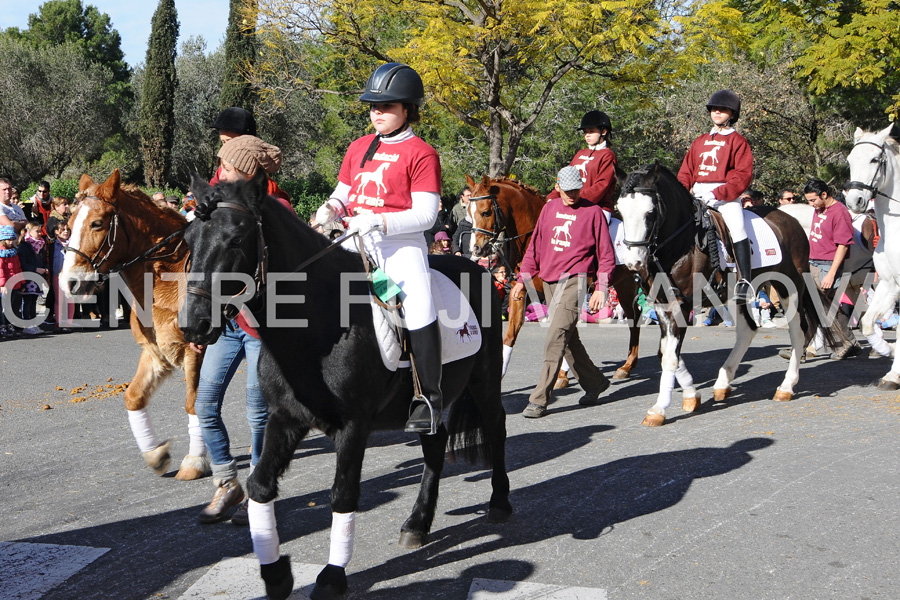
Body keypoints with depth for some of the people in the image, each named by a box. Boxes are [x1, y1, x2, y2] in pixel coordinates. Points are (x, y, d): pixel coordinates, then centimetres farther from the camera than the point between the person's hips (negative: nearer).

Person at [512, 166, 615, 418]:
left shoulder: (593, 212, -3)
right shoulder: (550, 208, 11)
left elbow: (606, 255, -2)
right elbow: (535, 246, 18)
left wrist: (601, 288, -10)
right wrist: (523, 278, 12)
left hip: (573, 281, -6)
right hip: (549, 282, 6)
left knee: (555, 339, -14)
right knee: (568, 338, 14)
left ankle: (539, 400, -13)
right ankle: (594, 383, 31)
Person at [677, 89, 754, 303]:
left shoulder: (737, 141, 4)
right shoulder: (700, 141, 21)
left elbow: (743, 175, -6)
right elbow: (686, 171, 20)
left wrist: (717, 194, -18)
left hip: (725, 195, -5)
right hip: (697, 195, 5)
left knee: (737, 227, -23)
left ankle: (744, 281, -21)